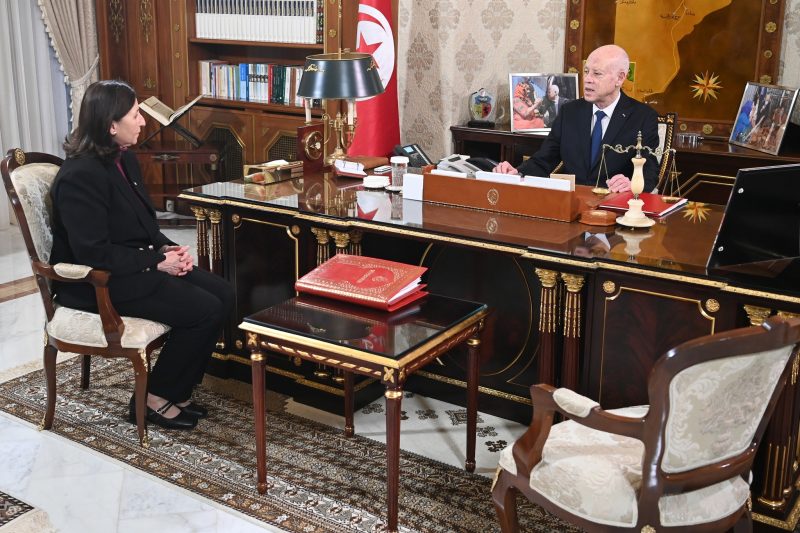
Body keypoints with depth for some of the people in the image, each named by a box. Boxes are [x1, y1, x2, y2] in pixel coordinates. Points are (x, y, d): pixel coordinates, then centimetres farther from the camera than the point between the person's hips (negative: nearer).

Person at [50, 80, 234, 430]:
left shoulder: (124, 160, 8)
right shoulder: (80, 176, -21)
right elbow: (94, 253, -24)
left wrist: (167, 248, -2)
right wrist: (156, 262, -19)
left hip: (138, 265, 10)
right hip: (98, 283, -10)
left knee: (222, 293, -5)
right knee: (204, 310, -19)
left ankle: (176, 391, 4)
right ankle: (155, 399, -1)